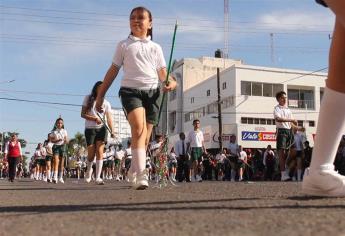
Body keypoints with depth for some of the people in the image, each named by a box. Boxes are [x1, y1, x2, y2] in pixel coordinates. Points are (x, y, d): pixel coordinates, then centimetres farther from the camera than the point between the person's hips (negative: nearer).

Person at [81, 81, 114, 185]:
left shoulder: (106, 103, 8)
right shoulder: (88, 98, 6)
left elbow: (109, 118, -1)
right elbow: (83, 114, -1)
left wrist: (112, 131, -17)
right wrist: (95, 119, -18)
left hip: (102, 129, 1)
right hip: (89, 129, -1)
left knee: (99, 152, -9)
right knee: (91, 154, -2)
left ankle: (98, 178, -9)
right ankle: (89, 170, 30)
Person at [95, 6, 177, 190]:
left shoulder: (156, 48, 18)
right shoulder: (123, 45, 14)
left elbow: (162, 73, 15)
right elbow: (113, 71, 14)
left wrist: (170, 82, -9)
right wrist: (100, 95, 11)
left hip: (152, 92, 3)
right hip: (130, 90, -3)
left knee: (145, 137, 4)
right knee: (139, 128, -27)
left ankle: (134, 173, 21)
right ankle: (141, 175, -31)